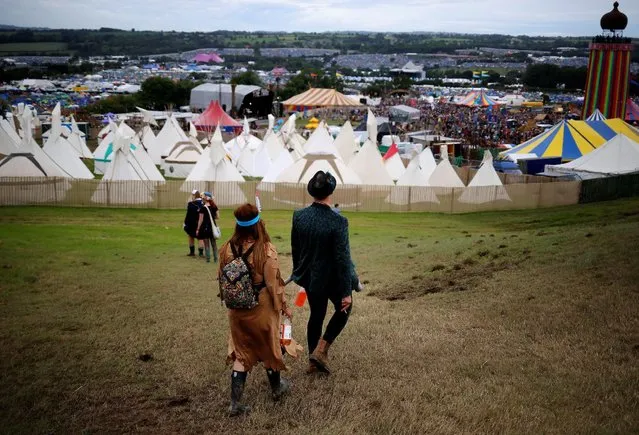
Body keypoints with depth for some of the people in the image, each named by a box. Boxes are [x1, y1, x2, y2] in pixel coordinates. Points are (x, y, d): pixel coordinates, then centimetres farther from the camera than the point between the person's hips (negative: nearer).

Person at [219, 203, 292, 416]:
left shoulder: (227, 248, -9)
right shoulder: (266, 249, -22)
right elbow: (274, 283, -17)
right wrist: (284, 306, -2)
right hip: (262, 307, -3)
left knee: (241, 351, 15)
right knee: (267, 346, 19)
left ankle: (235, 403, 12)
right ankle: (276, 387, 42)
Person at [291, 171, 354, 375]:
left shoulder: (299, 216, -9)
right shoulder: (338, 221, -25)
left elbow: (295, 248, 4)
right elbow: (342, 258, -22)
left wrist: (299, 271, 21)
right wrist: (346, 292, -15)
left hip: (309, 276, 5)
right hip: (331, 278, -5)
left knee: (316, 315, 22)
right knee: (343, 308, 23)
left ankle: (313, 361, 32)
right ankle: (320, 350, 12)